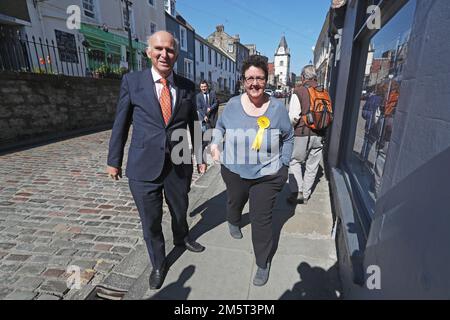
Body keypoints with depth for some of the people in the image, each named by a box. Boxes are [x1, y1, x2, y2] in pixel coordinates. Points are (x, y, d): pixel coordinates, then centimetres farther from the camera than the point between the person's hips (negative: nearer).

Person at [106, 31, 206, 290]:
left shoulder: (187, 86, 2)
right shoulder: (132, 81, -2)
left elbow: (194, 124, 8)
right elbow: (121, 124, 2)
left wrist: (200, 157, 11)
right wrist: (114, 160, 5)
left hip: (179, 165, 2)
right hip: (144, 166, -1)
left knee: (180, 210, 23)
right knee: (150, 221, 13)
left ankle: (182, 238, 57)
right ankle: (159, 263, 41)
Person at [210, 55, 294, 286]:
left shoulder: (277, 108, -7)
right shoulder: (233, 104, -6)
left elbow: (288, 137, 5)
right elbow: (220, 126, 13)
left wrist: (283, 164, 1)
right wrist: (215, 143, -3)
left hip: (267, 175, -2)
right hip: (235, 171, 2)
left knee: (262, 220, 3)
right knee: (234, 203, 26)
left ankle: (263, 264, 26)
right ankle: (233, 222, 64)